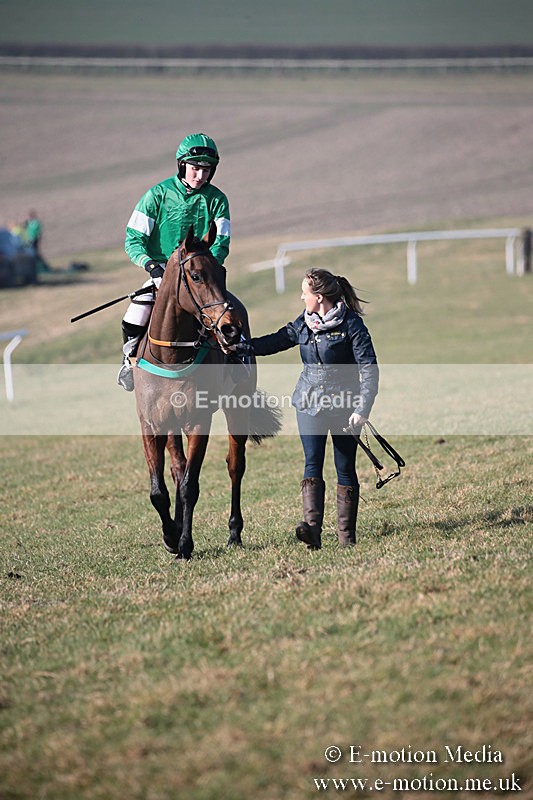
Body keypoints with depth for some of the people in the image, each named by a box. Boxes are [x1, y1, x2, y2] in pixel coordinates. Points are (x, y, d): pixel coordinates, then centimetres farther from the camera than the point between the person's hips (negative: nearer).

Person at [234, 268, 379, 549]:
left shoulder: (351, 324, -11)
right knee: (312, 464, -10)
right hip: (310, 404, 4)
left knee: (345, 469, 2)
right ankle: (312, 528, -22)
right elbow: (277, 340, 18)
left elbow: (369, 369, -13)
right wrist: (241, 347, 7)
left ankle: (346, 534, 10)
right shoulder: (304, 323, 5)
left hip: (344, 405, -4)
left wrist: (363, 409, -19)